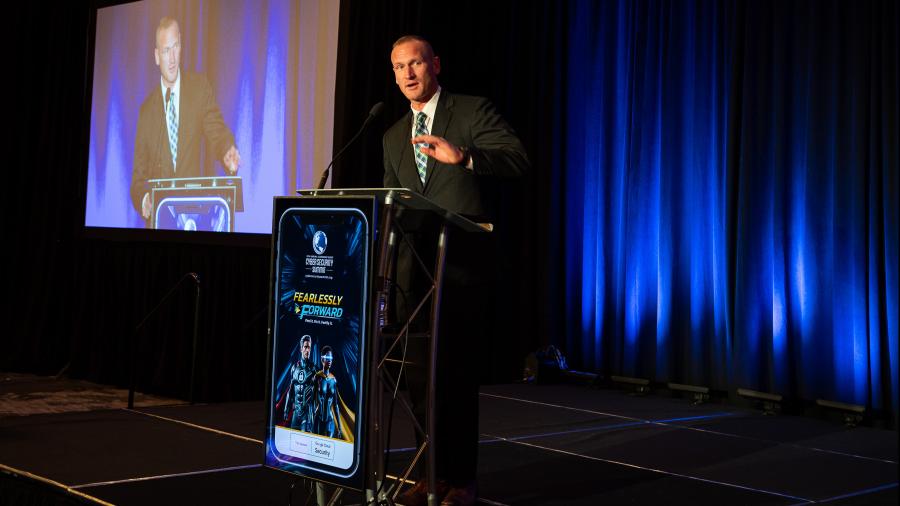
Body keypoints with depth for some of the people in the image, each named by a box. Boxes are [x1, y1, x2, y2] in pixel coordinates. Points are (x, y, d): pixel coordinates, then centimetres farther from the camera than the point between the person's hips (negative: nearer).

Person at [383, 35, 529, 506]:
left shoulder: (473, 111, 1)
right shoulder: (394, 136, 19)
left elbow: (519, 159, -12)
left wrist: (463, 156, -28)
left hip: (463, 264, -6)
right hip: (414, 267, 6)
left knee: (454, 369, -6)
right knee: (419, 372, 5)